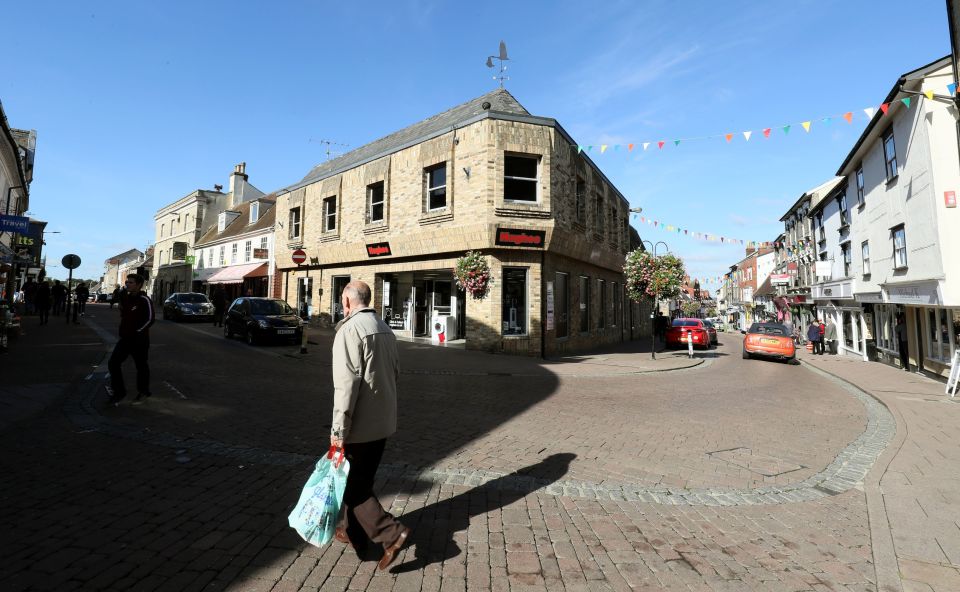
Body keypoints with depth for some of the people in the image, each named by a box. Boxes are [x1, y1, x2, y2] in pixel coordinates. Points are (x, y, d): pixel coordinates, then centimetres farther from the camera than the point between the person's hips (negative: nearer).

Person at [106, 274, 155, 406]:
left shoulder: (144, 300, -15)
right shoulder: (125, 298, 9)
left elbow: (149, 319, -19)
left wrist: (136, 331, -17)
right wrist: (123, 330, 13)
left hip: (139, 340, -7)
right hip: (125, 338, 7)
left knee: (141, 366, 6)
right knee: (113, 363, 2)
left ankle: (143, 392, 22)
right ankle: (118, 391, 15)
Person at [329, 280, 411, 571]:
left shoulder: (350, 329, -17)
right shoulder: (385, 328, 8)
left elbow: (346, 383, -23)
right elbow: (395, 372, 13)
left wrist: (338, 429, -19)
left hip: (360, 424, -8)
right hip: (383, 421, 8)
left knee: (353, 485, 6)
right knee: (362, 479, 22)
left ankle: (391, 533, 2)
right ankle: (352, 530, 36)